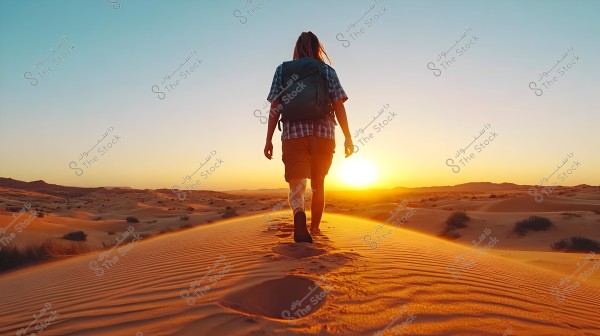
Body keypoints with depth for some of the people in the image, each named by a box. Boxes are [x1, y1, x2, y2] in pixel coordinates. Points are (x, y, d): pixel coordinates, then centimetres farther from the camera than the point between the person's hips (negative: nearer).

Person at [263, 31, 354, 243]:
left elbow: (274, 108, 3)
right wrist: (348, 138, 4)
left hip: (293, 133, -1)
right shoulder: (327, 71, 9)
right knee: (318, 183, 17)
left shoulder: (283, 70, 9)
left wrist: (268, 140, 4)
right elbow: (339, 107, 2)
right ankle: (314, 227, 30)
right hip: (323, 133, 1)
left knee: (296, 183, -2)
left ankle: (299, 215, -34)